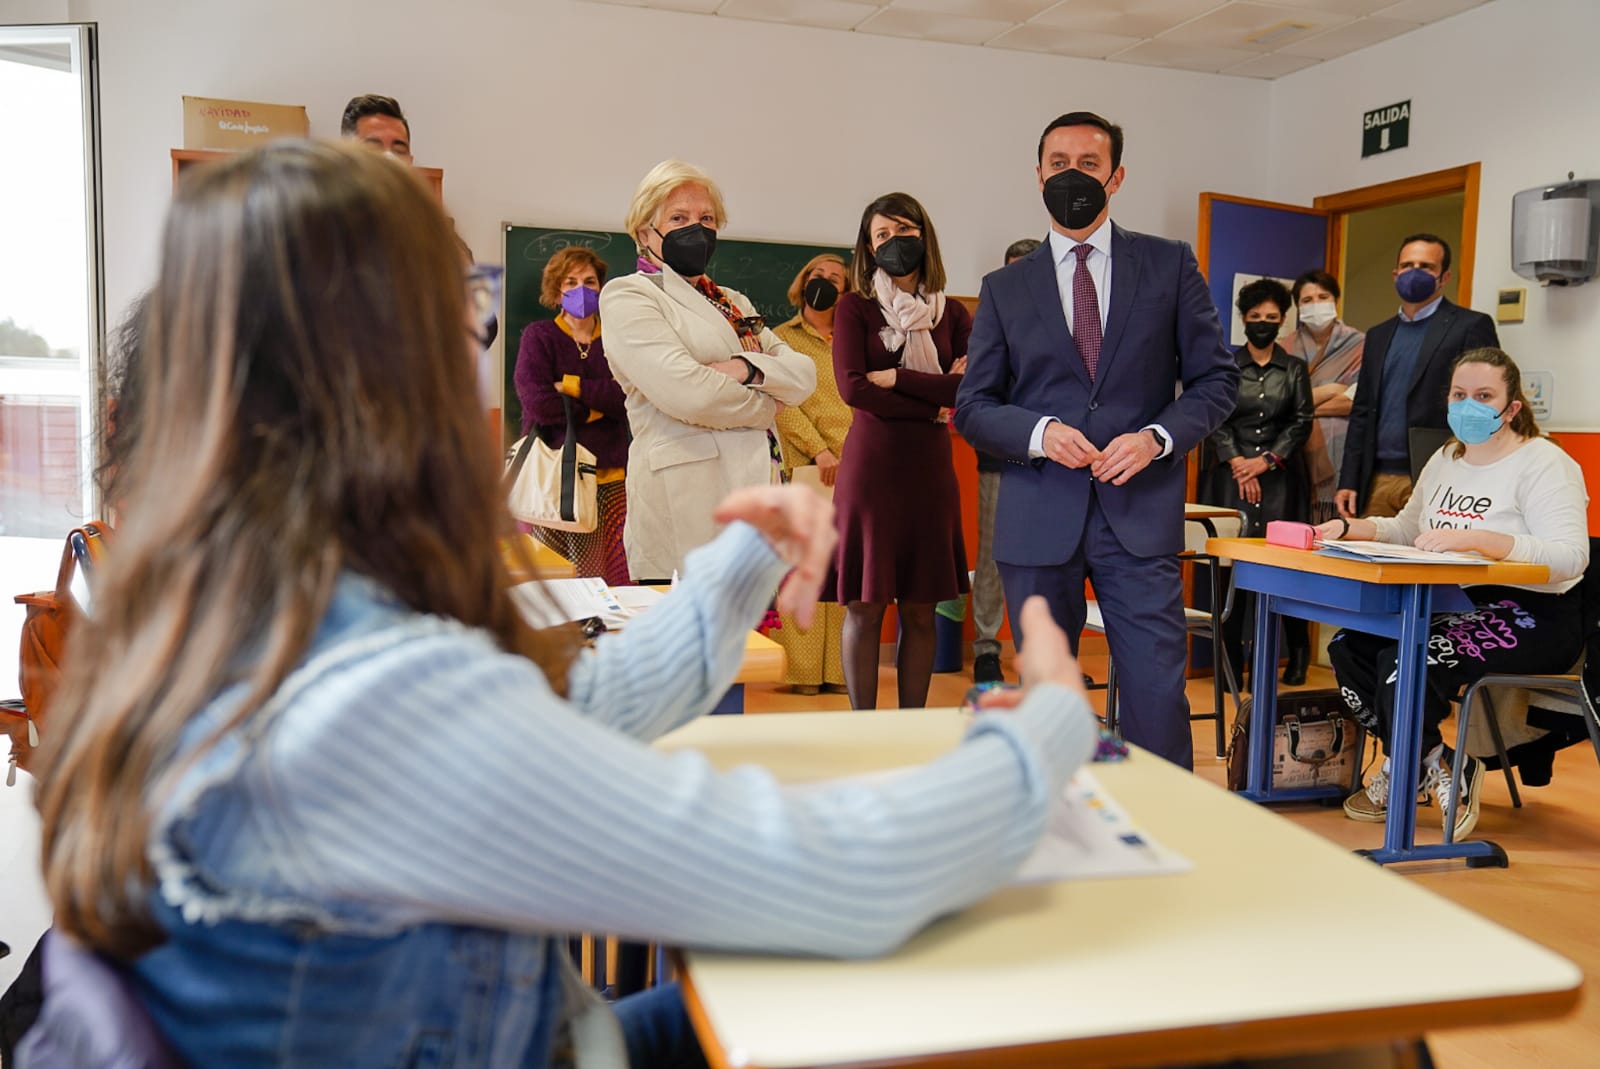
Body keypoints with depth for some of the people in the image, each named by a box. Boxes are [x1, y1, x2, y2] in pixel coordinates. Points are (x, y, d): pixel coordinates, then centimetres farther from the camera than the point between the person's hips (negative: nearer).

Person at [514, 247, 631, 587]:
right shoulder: (538, 336, 7)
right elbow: (538, 402, -8)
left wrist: (573, 386, -8)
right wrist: (597, 407, -1)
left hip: (608, 477, 2)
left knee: (605, 582, -4)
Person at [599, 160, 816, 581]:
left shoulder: (734, 302, 22)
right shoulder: (627, 295, -1)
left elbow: (804, 375, 10)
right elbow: (686, 392, -16)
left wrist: (747, 368, -11)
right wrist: (764, 404, 0)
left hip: (760, 485, 7)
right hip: (686, 495, -7)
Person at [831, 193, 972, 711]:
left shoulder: (951, 313, 11)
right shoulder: (855, 307, 3)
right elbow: (852, 386, -11)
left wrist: (897, 378, -10)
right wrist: (933, 398, -8)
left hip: (930, 468, 3)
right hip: (871, 466, -3)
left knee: (921, 612, 7)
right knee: (864, 608, 1)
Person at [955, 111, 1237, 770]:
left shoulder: (1170, 265, 9)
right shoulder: (1005, 289, 11)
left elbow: (1216, 377, 8)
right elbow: (972, 406, 8)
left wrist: (1157, 438, -10)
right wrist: (1040, 432, -11)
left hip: (1139, 512, -1)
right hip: (1038, 518, 1)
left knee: (1157, 691, -5)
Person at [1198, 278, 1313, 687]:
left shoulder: (1295, 370, 11)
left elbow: (1301, 422, 5)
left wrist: (1266, 461, -7)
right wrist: (1237, 463, -9)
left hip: (1279, 476, 1)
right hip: (1232, 474, 0)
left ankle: (1297, 650, 6)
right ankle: (1231, 658, -1)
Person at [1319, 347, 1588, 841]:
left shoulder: (1545, 465, -11)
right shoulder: (1445, 460, 14)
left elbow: (1570, 557, -24)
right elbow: (1406, 529, 25)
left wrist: (1474, 539, -35)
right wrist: (1350, 528, 6)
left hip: (1531, 617, -8)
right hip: (1455, 604, 8)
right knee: (1349, 646, -12)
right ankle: (1432, 763, 5)